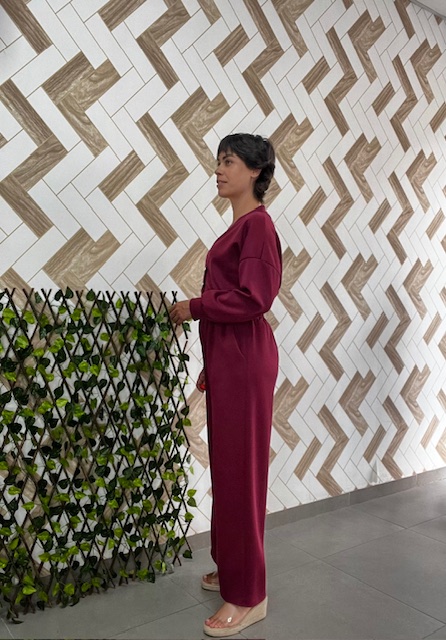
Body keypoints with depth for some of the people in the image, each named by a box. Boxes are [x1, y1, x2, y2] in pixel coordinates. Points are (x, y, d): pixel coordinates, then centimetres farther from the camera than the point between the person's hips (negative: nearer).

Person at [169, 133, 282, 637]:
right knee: (227, 465, 17)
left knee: (240, 469, -1)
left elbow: (253, 298, -21)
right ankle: (232, 570, 34)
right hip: (227, 356, 10)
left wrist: (193, 307, -9)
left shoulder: (257, 223, -12)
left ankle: (248, 595, 16)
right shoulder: (240, 225, 17)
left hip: (244, 358, -10)